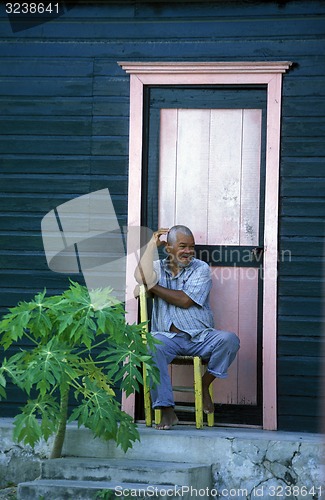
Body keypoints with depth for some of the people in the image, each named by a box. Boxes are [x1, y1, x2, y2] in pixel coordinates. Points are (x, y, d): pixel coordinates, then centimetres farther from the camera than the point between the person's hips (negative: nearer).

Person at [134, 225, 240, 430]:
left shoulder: (201, 269, 6)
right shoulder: (158, 267, 12)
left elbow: (185, 300, -8)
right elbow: (142, 277, -14)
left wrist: (153, 287, -4)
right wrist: (152, 245, -4)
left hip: (200, 337, 0)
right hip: (168, 336, 0)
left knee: (230, 340, -28)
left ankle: (205, 385, -3)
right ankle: (167, 411, -31)